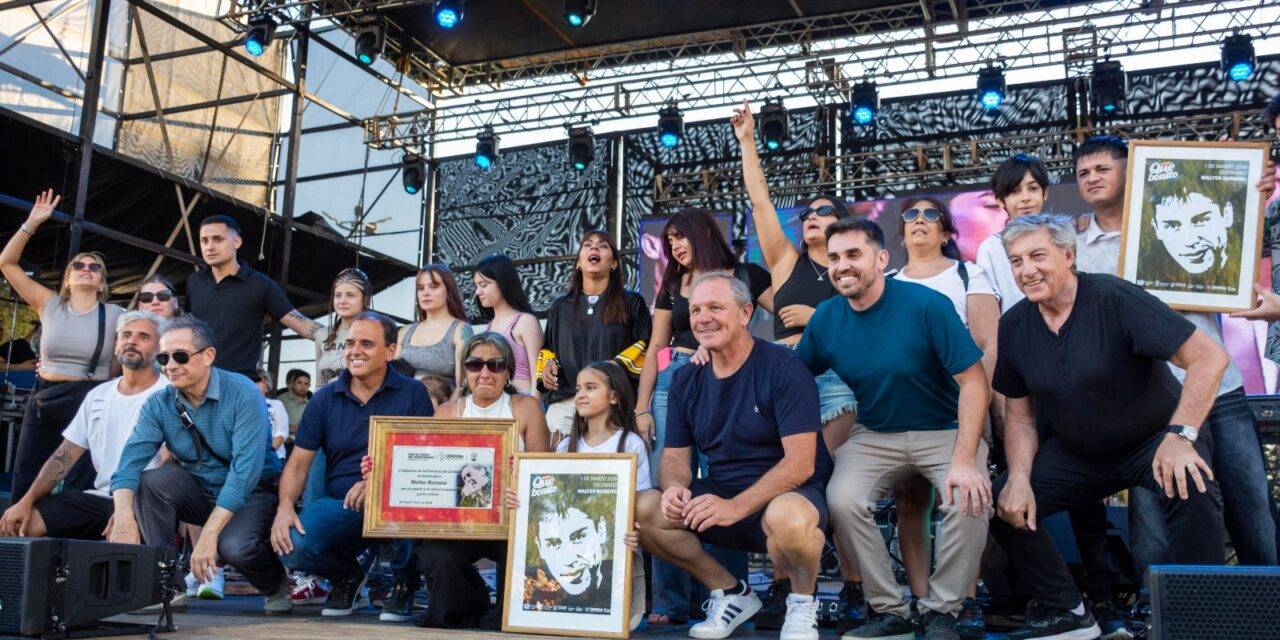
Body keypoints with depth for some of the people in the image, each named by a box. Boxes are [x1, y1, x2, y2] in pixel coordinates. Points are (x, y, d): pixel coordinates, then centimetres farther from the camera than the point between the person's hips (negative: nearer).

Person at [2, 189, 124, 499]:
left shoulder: (115, 315, 0)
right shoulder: (51, 306, 6)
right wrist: (32, 223, -4)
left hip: (88, 405, -2)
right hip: (43, 401, 3)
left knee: (76, 493, 0)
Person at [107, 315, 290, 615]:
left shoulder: (243, 394, -21)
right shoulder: (158, 404, -5)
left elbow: (246, 469, -29)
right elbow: (131, 459, -17)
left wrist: (209, 533, -36)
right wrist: (124, 516, -37)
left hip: (251, 492, -5)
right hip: (200, 491, 5)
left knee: (235, 546, -33)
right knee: (150, 481, -22)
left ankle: (277, 584, 3)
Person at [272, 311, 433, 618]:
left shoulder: (412, 393, 0)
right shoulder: (325, 398, 8)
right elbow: (299, 463, 5)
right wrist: (285, 506, -15)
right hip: (338, 506, 3)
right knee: (292, 548, -25)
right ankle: (348, 576, 13)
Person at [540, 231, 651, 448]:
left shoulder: (631, 303, 12)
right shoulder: (560, 307, 23)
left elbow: (646, 348, 6)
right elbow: (548, 348, 27)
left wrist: (618, 365, -10)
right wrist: (548, 364, 6)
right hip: (564, 401, 3)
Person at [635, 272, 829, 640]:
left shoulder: (781, 367, -12)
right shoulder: (686, 381, 7)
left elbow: (800, 462, -20)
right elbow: (675, 456, 8)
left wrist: (736, 507, -31)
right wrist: (675, 486, -18)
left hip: (788, 495, -6)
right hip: (720, 495, 6)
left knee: (788, 517, -40)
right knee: (641, 510, -16)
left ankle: (802, 601, -5)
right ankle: (731, 592, 4)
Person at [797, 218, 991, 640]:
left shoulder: (927, 305, -17)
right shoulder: (826, 318, -3)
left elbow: (973, 380, -17)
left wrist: (964, 460, -28)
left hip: (945, 431, -3)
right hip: (877, 437, 3)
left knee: (970, 500, -30)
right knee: (843, 500, -25)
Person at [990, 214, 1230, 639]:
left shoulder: (1113, 298, -22)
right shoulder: (1014, 326, -4)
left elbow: (1209, 357, -27)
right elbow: (1020, 416, 3)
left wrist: (1180, 436, -37)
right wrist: (1019, 478, -13)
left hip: (1154, 441, -5)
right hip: (1076, 454, 5)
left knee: (1191, 494, -34)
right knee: (1002, 502, -9)